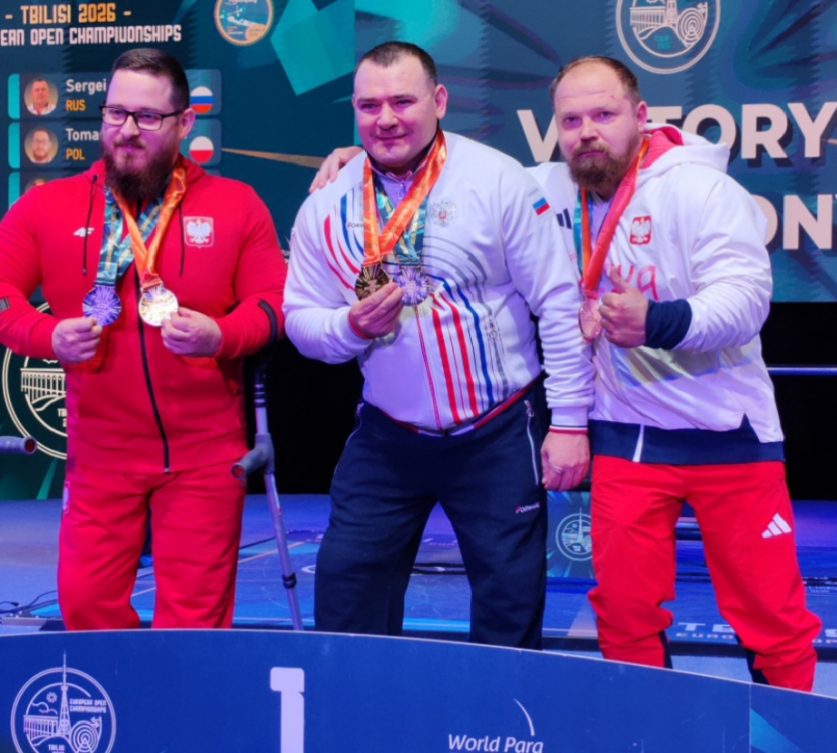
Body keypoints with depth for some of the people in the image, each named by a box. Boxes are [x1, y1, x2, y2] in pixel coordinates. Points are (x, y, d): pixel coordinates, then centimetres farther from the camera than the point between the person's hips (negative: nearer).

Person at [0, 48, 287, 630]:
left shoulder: (237, 204, 0)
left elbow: (273, 302, -1)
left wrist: (221, 336, -20)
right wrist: (48, 335, -18)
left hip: (205, 453, -1)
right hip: (99, 455, 2)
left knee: (195, 616, 5)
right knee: (85, 604, 8)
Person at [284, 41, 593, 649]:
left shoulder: (499, 181, -12)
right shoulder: (327, 204, -1)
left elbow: (560, 304, -11)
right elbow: (300, 318, 3)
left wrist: (569, 421, -12)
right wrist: (352, 325, -19)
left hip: (497, 434, -3)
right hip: (388, 437, 3)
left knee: (510, 599, 9)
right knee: (345, 588, 7)